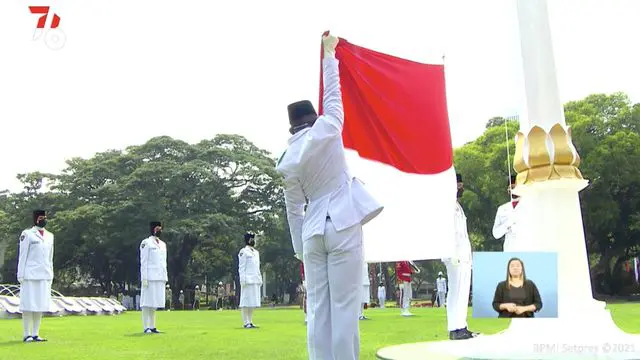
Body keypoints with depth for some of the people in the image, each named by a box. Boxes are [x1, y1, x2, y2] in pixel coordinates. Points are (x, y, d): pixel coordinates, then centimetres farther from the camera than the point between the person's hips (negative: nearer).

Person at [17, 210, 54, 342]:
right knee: (28, 305, -2)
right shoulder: (27, 234, -2)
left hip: (45, 276, 5)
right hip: (30, 276, -5)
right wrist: (21, 275, -7)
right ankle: (26, 335, 3)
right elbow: (22, 256, -3)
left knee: (40, 306, 6)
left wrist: (51, 276, 14)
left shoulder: (50, 236, 14)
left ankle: (35, 334, 11)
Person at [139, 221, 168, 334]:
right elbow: (143, 262, -7)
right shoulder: (146, 243, -3)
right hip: (150, 277, -7)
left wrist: (165, 278, 14)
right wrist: (144, 278, -14)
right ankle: (146, 327, -2)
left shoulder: (163, 244, 18)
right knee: (147, 302, -4)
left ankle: (152, 327, 12)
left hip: (160, 278, 7)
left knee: (155, 303, 8)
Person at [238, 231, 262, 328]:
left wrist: (260, 278, 16)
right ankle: (246, 323, -3)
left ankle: (250, 322, 15)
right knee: (246, 302, -5)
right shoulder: (243, 252, -4)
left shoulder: (256, 252, 20)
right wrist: (243, 279, -15)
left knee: (253, 302, 9)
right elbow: (241, 267, -8)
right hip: (248, 280, -8)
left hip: (256, 281, 8)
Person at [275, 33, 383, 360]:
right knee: (344, 307, -3)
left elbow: (294, 210, 10)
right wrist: (329, 52, 27)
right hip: (343, 225, -3)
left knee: (318, 309, 5)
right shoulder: (326, 130, -2)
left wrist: (300, 249, 17)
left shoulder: (286, 163, 7)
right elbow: (333, 92, 13)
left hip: (313, 232, 4)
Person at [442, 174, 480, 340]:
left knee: (463, 292, 8)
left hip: (464, 256, 10)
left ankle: (462, 327, 11)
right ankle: (454, 329, -12)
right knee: (455, 291, -11)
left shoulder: (458, 206, 24)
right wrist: (453, 254, -21)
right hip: (456, 257, -10)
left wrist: (468, 256, 18)